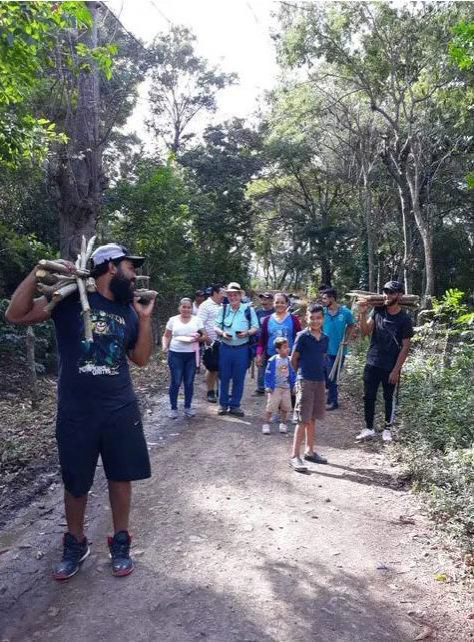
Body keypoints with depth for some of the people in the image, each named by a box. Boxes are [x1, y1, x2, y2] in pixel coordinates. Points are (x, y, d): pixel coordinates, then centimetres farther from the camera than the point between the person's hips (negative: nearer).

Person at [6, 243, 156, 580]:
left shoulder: (129, 311, 5)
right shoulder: (70, 299, -7)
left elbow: (141, 358, 7)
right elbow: (16, 314, -12)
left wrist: (145, 317, -3)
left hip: (121, 410, 3)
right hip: (76, 412, -3)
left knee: (121, 476, 12)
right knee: (76, 482, 13)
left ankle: (121, 543, 32)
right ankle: (75, 544, 37)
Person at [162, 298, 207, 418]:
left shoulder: (197, 320, 5)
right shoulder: (173, 320, 5)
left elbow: (205, 336, 5)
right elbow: (166, 336, 10)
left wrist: (198, 338, -15)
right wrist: (164, 345, -8)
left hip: (192, 355, 1)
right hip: (175, 354, -1)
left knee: (189, 382, 7)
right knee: (176, 382, 1)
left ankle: (188, 407, 22)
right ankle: (173, 408, 15)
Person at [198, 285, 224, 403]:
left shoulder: (222, 306, 13)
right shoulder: (205, 306, -8)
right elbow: (200, 325, -13)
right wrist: (207, 339, -17)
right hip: (212, 343, -6)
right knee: (212, 369, 2)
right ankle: (210, 392, 14)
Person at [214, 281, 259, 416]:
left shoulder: (249, 309, 0)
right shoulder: (223, 309, 6)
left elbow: (255, 328, 3)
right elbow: (216, 326, 9)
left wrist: (247, 333, -17)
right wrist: (222, 333, -12)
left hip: (242, 349, -1)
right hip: (225, 348, 1)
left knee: (239, 379, 6)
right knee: (224, 377, 7)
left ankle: (234, 405, 19)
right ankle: (223, 404, 20)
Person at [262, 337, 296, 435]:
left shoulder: (289, 360, 0)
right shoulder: (273, 360, -13)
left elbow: (292, 374, 9)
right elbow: (268, 374, -8)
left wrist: (292, 385, 8)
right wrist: (268, 386, -11)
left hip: (286, 388, 4)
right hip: (275, 388, -4)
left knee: (285, 407, 10)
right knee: (270, 407, -2)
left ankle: (283, 424, 26)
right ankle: (266, 424, 10)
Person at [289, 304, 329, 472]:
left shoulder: (325, 338, 8)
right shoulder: (302, 336, -9)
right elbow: (293, 359, -3)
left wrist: (316, 370, 9)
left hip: (320, 381, 6)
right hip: (305, 381, -6)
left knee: (312, 418, 14)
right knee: (303, 419, -7)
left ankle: (310, 451, 26)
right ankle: (294, 456, -1)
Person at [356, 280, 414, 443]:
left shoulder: (404, 319, -9)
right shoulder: (377, 311, 0)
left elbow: (405, 347, -8)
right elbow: (365, 332, -3)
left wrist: (396, 370, -11)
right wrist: (363, 314, -18)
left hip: (391, 367, -3)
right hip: (372, 364, 3)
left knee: (389, 398, 10)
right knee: (369, 397, 7)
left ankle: (387, 428, 25)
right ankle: (369, 429, 19)